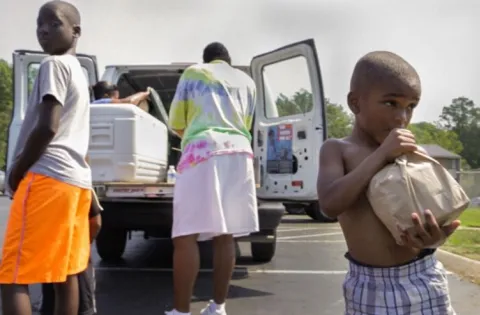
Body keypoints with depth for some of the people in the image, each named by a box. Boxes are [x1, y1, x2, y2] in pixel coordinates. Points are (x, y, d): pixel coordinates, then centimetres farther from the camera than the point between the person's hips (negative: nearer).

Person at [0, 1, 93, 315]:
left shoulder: (54, 65, -6)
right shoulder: (79, 72, 23)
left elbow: (47, 127, -16)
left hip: (48, 177, -10)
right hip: (76, 179, 10)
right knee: (65, 274, 10)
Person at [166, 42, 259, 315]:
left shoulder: (193, 72, 14)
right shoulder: (247, 81, 24)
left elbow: (176, 123, 14)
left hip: (203, 151, -4)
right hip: (239, 152, 5)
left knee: (186, 236, -6)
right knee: (225, 235, 8)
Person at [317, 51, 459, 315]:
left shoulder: (414, 154, 4)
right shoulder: (336, 149, -3)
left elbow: (431, 214, 4)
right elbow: (330, 204, -20)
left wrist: (434, 234, -20)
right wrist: (381, 155, -19)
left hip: (422, 281, 2)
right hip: (368, 287, -2)